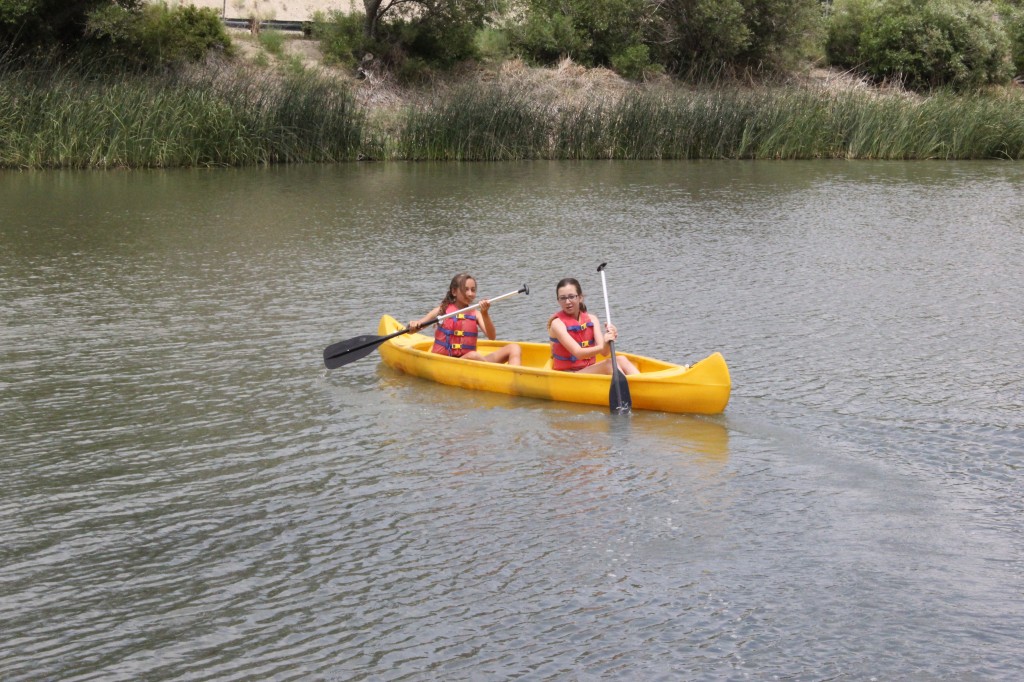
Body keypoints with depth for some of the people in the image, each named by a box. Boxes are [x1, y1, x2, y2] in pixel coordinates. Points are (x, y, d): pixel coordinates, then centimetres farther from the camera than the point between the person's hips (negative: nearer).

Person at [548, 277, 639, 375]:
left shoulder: (592, 319, 7)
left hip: (589, 372, 6)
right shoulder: (557, 323, -9)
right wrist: (603, 346, -37)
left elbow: (604, 352, -6)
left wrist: (608, 341, -29)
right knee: (608, 364, -27)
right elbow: (578, 353, -21)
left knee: (621, 360, -19)